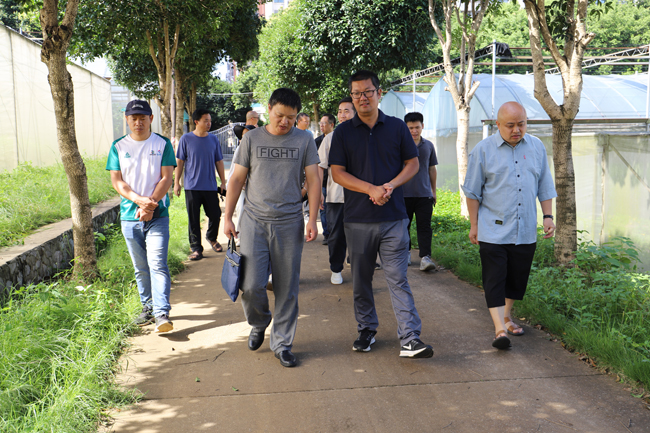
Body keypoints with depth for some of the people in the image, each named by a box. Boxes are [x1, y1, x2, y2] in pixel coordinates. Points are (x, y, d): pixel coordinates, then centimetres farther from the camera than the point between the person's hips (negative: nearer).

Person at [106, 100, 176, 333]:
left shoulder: (163, 144, 3)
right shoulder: (118, 146, 8)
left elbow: (166, 178, -2)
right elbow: (117, 181, 2)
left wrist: (150, 204, -15)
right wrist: (139, 200, -14)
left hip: (157, 215, -3)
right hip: (130, 215, 3)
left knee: (157, 264, -12)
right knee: (140, 267, 10)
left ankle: (162, 313, -13)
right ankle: (147, 307, 23)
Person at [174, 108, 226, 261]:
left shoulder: (213, 139, 6)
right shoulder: (186, 139, -1)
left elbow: (219, 161, 12)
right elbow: (179, 161, 2)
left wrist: (223, 181, 10)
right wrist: (177, 182, 0)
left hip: (211, 186, 2)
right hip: (192, 187, -2)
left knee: (215, 215, 5)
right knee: (193, 219, 1)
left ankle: (211, 238, 33)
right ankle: (196, 248, 11)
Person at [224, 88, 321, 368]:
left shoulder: (304, 140, 5)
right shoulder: (252, 138, 6)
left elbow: (313, 180, 5)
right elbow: (237, 179, 8)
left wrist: (312, 219, -3)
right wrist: (227, 217, 4)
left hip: (289, 223, 0)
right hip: (254, 221, 0)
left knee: (287, 289, 4)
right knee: (251, 285, -5)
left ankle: (282, 343, 19)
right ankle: (259, 324, 26)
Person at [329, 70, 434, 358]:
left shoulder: (397, 127, 6)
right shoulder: (343, 132, 4)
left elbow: (412, 163, 8)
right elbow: (337, 172, -2)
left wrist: (391, 185, -11)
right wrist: (371, 189, -15)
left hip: (394, 217, -1)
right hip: (357, 219, 1)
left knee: (398, 279, -4)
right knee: (361, 280, 11)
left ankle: (410, 340, -4)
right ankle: (366, 330, 28)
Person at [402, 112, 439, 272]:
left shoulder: (428, 146, 8)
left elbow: (432, 169, 16)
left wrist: (434, 191, 15)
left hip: (424, 193, 1)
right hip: (404, 193, -1)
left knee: (424, 226, -5)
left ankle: (425, 257, -8)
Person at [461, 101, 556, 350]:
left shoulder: (537, 147, 7)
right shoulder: (483, 150, -3)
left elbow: (545, 186, 15)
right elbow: (473, 191, 1)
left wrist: (548, 216, 7)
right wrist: (474, 225, 0)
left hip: (525, 231, 4)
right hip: (493, 231, -4)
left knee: (517, 279, 13)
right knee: (495, 280, -7)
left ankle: (507, 316, 32)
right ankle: (499, 328, -4)